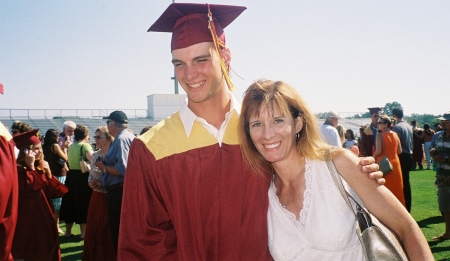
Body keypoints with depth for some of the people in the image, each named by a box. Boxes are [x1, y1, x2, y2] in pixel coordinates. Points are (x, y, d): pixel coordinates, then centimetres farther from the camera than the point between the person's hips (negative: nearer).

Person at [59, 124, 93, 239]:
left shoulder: (71, 146, 11)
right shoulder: (85, 146, -12)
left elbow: (69, 161, 19)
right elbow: (92, 160, -26)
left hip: (71, 176, 7)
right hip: (83, 177, -7)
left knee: (70, 203, 14)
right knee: (84, 204, 2)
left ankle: (68, 231, 23)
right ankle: (83, 232, 6)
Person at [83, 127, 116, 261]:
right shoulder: (95, 155, 8)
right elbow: (91, 176, 16)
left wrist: (102, 183, -20)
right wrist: (91, 183, -5)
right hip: (97, 197, 7)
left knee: (109, 231, 1)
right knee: (93, 228, 11)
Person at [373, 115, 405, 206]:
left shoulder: (380, 135, -13)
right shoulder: (395, 135, 4)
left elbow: (378, 151, -19)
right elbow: (399, 151, 5)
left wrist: (372, 158, -1)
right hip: (395, 163, 5)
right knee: (396, 186, 14)